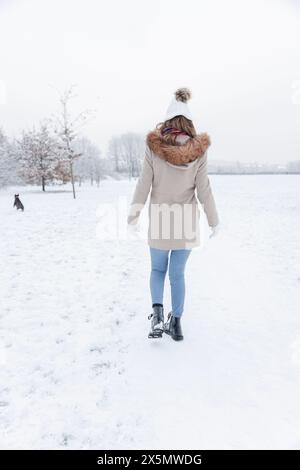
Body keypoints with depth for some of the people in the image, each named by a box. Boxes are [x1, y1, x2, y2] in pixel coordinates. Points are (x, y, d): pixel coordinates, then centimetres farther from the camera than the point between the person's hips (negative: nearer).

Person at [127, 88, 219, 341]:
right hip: (186, 219, 1)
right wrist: (214, 221, 6)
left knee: (158, 269, 19)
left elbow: (143, 185, -6)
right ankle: (176, 322, 21)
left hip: (159, 218, -1)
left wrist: (133, 216, 4)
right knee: (178, 273, 14)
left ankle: (157, 310, -1)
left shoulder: (153, 147, -7)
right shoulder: (199, 150, -5)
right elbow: (204, 189, -4)